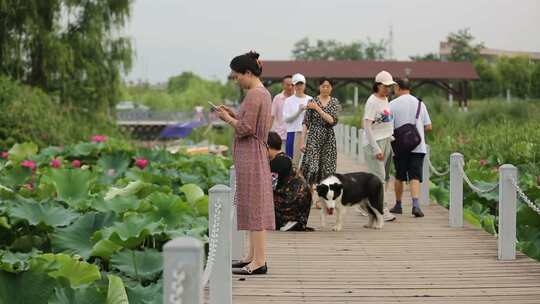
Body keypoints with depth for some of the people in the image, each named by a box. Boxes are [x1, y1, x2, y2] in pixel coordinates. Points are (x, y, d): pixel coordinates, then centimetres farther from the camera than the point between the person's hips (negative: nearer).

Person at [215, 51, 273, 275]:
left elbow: (245, 128, -20)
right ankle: (253, 256, 19)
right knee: (254, 206, 13)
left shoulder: (254, 95, -17)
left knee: (254, 206, -8)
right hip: (256, 154, 10)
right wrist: (233, 114, 11)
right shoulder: (264, 93, 14)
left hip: (250, 155, -10)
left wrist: (228, 119, -5)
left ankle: (259, 261, -6)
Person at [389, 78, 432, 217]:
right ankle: (415, 204, -21)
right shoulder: (420, 104, 6)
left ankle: (398, 205, 23)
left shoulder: (393, 104, -4)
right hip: (418, 147, 1)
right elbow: (428, 127, 8)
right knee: (415, 177, -3)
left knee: (399, 177, 13)